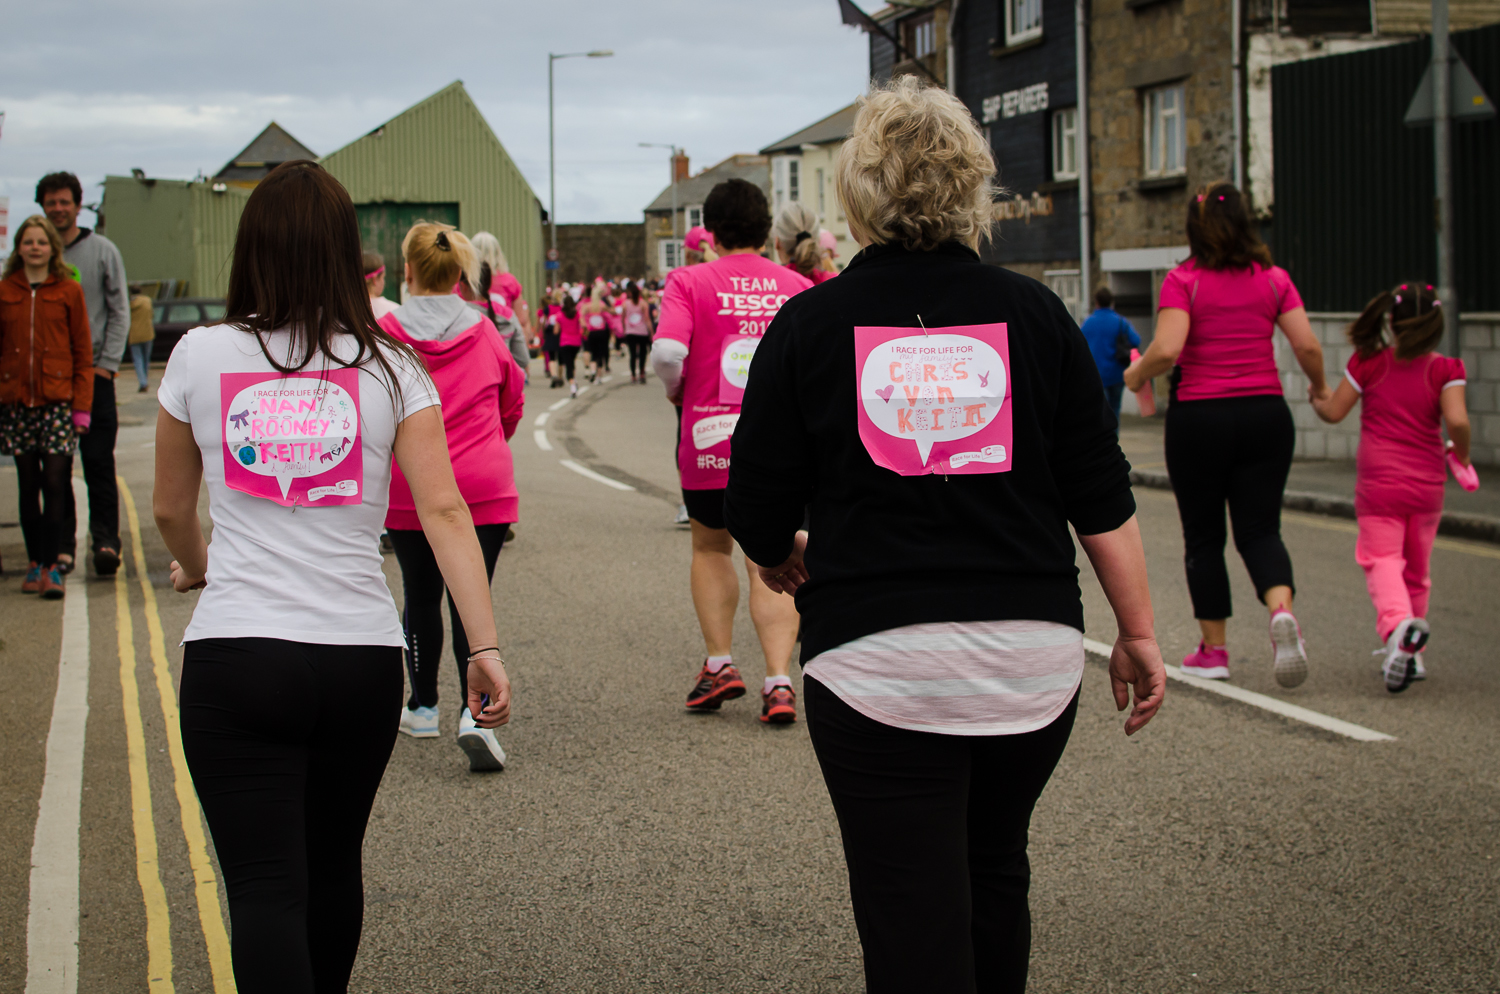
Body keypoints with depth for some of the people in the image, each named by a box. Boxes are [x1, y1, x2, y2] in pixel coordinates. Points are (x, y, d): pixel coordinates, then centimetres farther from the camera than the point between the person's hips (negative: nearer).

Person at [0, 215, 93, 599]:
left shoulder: (69, 291, 2)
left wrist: (82, 406, -4)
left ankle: (51, 566, -6)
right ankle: (35, 563, 17)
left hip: (58, 400, -2)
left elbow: (83, 352, 2)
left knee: (55, 483, -8)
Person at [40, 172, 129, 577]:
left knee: (98, 460, -6)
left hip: (94, 372, -2)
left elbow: (119, 312, 4)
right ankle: (62, 543, 8)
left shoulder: (102, 251, 5)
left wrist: (106, 364, -5)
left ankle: (106, 539, -4)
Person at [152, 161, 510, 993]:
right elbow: (443, 510, -7)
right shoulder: (389, 368, 1)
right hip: (361, 659, 2)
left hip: (234, 654, -2)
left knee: (265, 887, -3)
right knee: (332, 867, 21)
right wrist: (485, 649, -7)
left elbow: (170, 509, 13)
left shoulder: (201, 356, 2)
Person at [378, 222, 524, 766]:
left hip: (408, 489, 0)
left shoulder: (384, 334, -8)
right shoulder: (486, 334, -1)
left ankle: (423, 709, 30)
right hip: (483, 488, 0)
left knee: (421, 597, 16)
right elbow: (512, 406, 12)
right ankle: (475, 711, -15)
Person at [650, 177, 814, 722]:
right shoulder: (798, 287, 2)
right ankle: (779, 680, -4)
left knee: (710, 547, 22)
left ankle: (719, 663, 18)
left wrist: (675, 390, 2)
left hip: (710, 438, -1)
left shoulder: (690, 281, -5)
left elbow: (667, 353, -19)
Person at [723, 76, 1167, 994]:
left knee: (914, 920, 0)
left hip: (874, 661, -3)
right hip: (1032, 652, 3)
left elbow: (759, 518, 0)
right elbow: (1102, 496, 3)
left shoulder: (810, 324, -3)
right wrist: (1138, 634, 12)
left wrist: (782, 558, 22)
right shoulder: (1033, 314, 2)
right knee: (995, 869, 25)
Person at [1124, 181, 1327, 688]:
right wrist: (1319, 387, 17)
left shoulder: (1183, 281, -6)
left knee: (1203, 536, 10)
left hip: (1199, 416, -2)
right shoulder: (1274, 279, 3)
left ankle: (1214, 649, 14)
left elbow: (1167, 350, -18)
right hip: (1265, 413, 2)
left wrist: (1136, 375, 1)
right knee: (1260, 528, 7)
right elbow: (1307, 347, -2)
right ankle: (1282, 610, -22)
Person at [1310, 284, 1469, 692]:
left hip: (1379, 485, -2)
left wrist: (1316, 398, 25)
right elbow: (1457, 421, -17)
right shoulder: (1445, 369, -5)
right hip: (1427, 486, 2)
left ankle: (1398, 624, -38)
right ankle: (1411, 656, 23)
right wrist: (1461, 456, 3)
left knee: (1382, 560, -7)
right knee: (1417, 568, 17)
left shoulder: (1369, 363, -3)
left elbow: (1334, 412, 3)